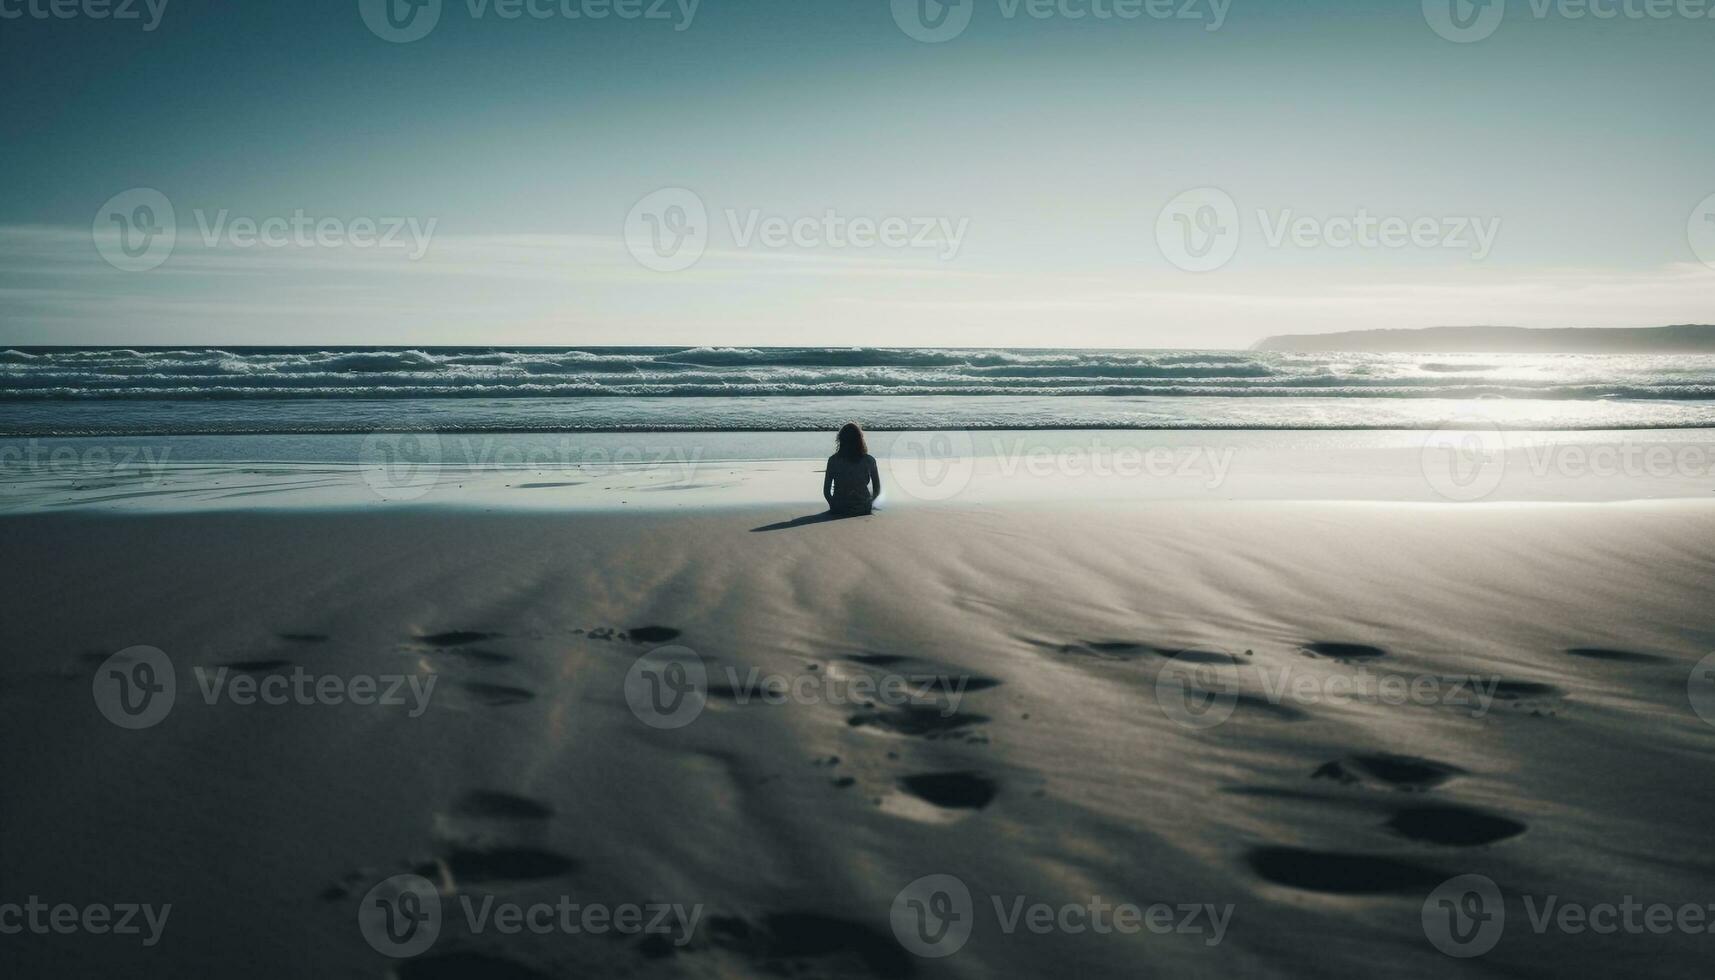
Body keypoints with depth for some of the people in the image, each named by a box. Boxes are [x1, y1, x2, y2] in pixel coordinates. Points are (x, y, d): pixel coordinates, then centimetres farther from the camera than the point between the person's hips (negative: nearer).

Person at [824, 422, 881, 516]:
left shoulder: (833, 460, -10)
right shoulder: (869, 460, -9)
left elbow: (826, 491, -6)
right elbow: (877, 490, -1)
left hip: (838, 511, 0)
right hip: (863, 511, 0)